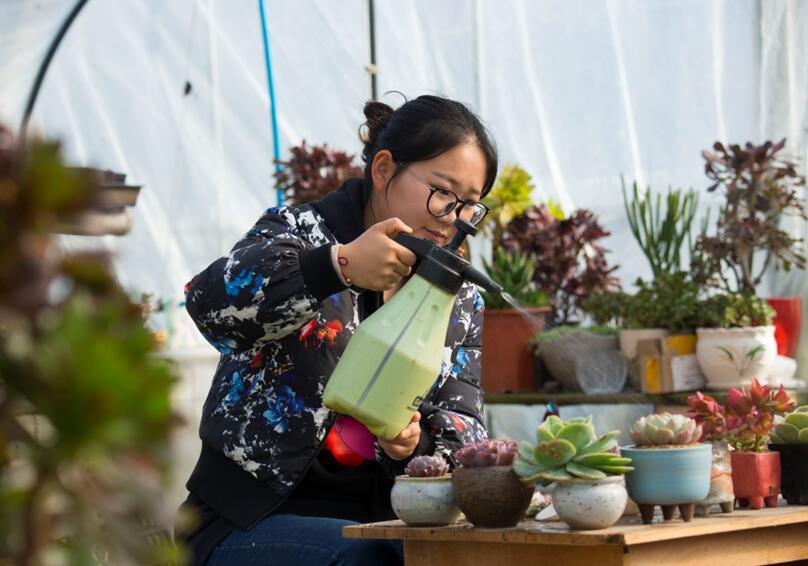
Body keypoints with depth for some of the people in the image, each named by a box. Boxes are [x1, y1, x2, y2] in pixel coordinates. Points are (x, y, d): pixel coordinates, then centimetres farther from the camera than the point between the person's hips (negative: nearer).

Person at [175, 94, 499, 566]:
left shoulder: (462, 303, 13)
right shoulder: (302, 233, -2)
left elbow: (464, 432, 7)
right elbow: (209, 301, -23)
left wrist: (413, 446, -18)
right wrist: (339, 266, -38)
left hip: (379, 521, 4)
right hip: (248, 520, -4)